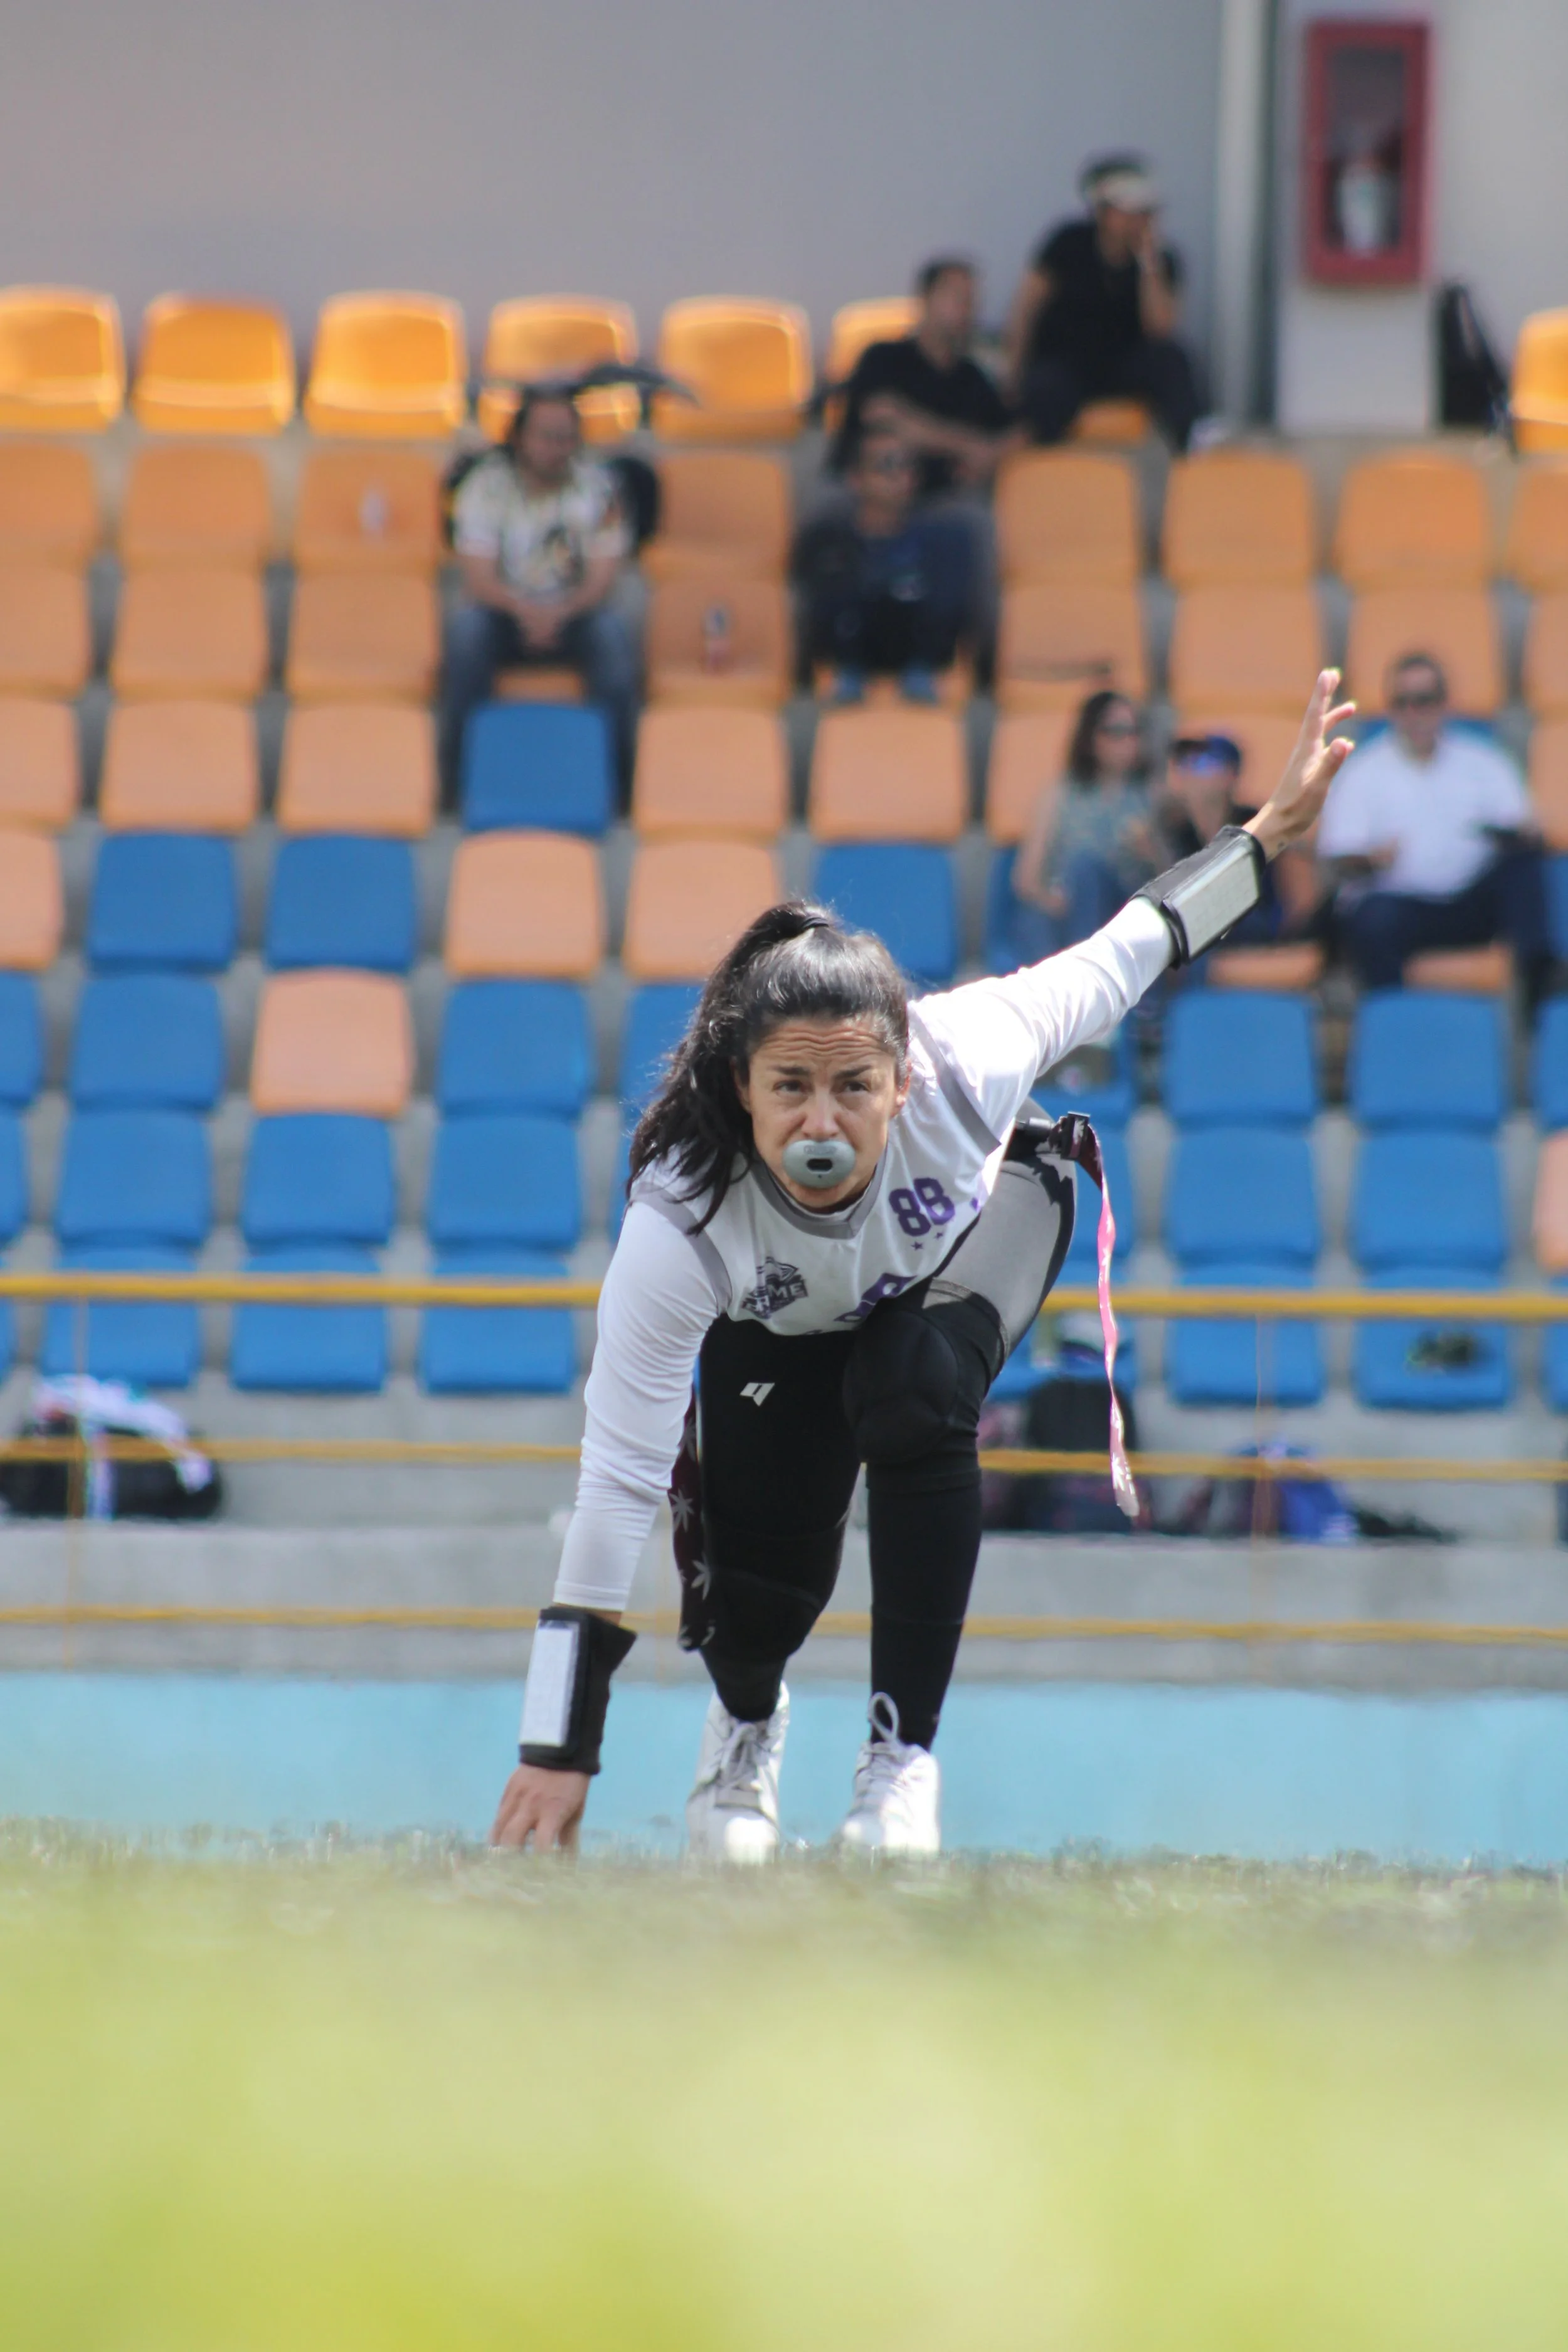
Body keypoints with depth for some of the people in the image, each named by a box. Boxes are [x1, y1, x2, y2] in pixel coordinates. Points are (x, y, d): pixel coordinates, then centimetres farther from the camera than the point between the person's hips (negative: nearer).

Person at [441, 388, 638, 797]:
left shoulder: (598, 487, -2)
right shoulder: (485, 487, -5)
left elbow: (602, 578, -8)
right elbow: (479, 579, -13)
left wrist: (560, 613, -28)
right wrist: (523, 610, -34)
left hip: (573, 614, 0)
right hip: (507, 614, 0)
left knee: (612, 632, -32)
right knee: (467, 630, -33)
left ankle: (615, 771, -26)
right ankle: (463, 772, -28)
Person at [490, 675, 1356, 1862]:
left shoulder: (963, 1062, -42)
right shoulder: (680, 1231, -43)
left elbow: (1110, 966, -19)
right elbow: (616, 1488, -38)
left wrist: (1268, 832, -13)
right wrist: (558, 1756, -39)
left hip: (980, 1227, 0)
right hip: (783, 1323, 0)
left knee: (914, 1395, -31)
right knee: (762, 1580, -8)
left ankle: (904, 1759, -19)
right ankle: (747, 1723, 34)